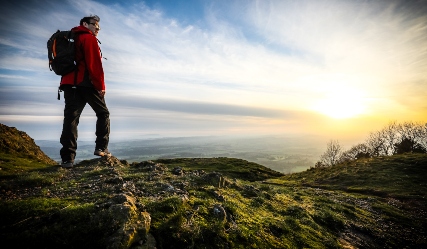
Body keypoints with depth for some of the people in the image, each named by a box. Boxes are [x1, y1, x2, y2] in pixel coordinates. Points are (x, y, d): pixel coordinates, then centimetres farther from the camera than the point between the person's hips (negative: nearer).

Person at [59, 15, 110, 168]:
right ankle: (101, 148, 1)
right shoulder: (89, 38, 2)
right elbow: (94, 64, -12)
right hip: (87, 84, -7)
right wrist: (100, 85, -9)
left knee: (71, 119, -1)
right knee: (103, 113, 7)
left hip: (70, 83, 7)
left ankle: (67, 158, -5)